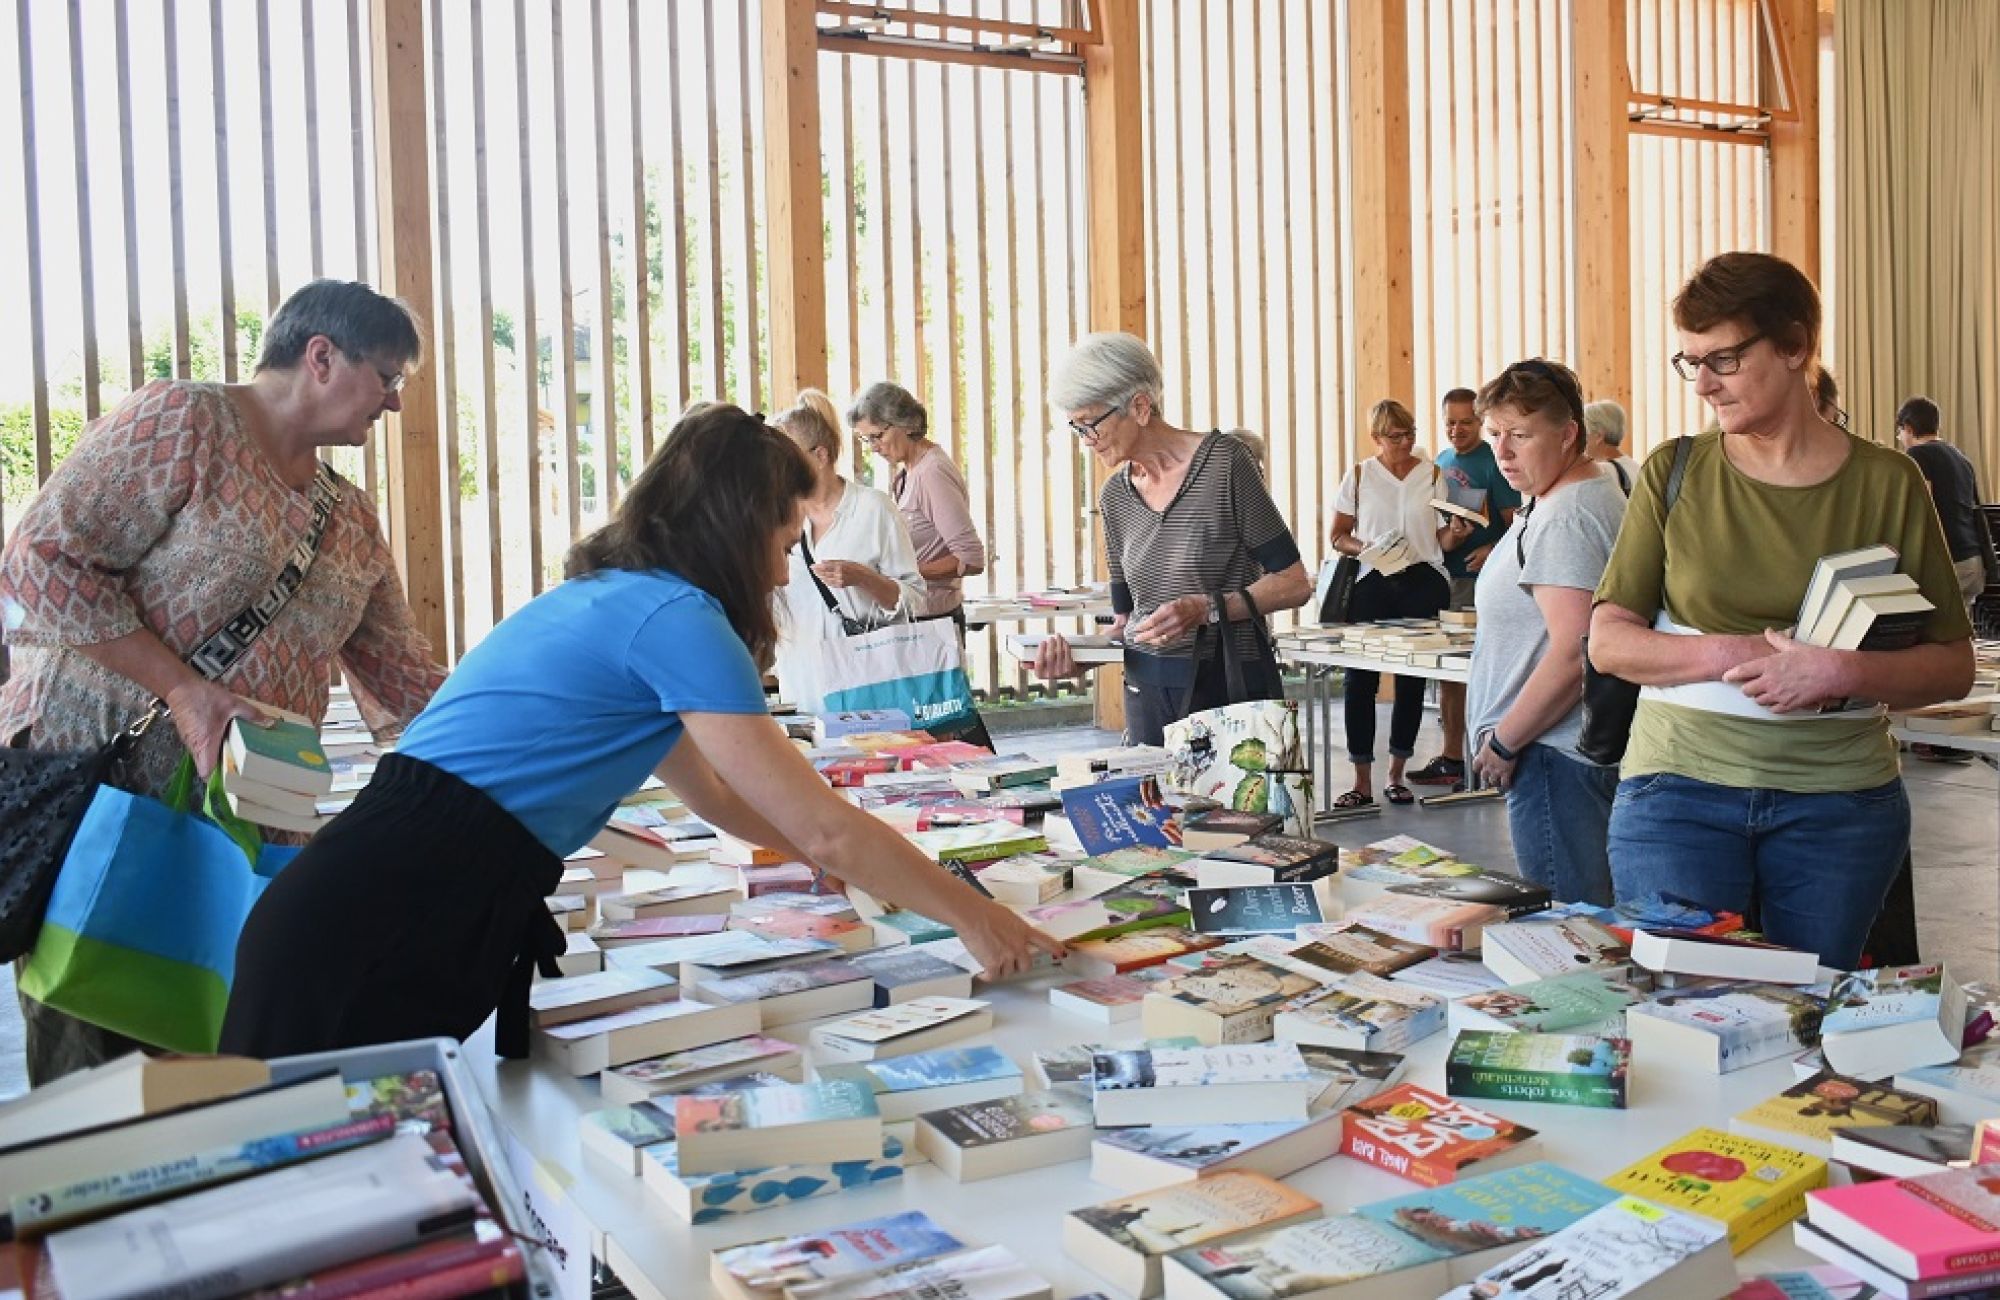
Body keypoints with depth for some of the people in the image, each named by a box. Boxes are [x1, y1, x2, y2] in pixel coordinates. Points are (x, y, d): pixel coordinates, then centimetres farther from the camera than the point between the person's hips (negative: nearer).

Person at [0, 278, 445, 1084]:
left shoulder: (352, 520, 15)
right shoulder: (183, 421, -6)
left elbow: (403, 676, 17)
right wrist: (181, 686, -19)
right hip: (90, 784, -6)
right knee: (89, 1063, -2)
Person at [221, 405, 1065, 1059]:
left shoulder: (603, 595, 20)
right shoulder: (674, 616, -9)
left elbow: (710, 793, 32)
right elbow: (823, 829, -9)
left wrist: (876, 872, 35)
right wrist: (972, 913, 4)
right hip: (392, 933, -9)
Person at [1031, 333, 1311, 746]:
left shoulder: (1225, 463, -10)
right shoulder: (1114, 495, 7)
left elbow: (1294, 584, -9)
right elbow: (1126, 619, 11)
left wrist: (1206, 609, -21)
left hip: (1231, 686, -4)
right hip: (1148, 692, 5)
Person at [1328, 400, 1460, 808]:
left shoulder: (1432, 475, 8)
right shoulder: (1360, 476, 5)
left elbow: (1442, 538, 8)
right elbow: (1338, 536, 6)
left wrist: (1455, 533, -15)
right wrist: (1365, 549, -13)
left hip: (1423, 581, 1)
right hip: (1373, 582, -1)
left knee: (1411, 681, 5)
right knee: (1360, 678, -6)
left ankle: (1396, 776, 17)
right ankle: (1362, 782, 3)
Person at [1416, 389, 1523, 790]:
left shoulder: (1493, 463, -5)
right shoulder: (1440, 463, 16)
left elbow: (1515, 522, -9)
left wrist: (1492, 550, -26)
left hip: (1480, 576, -7)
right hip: (1441, 576, 7)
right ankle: (1451, 758, 21)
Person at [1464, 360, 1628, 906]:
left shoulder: (1565, 519, -17)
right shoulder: (1600, 488, 16)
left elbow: (1573, 655, -24)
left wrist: (1503, 742, -15)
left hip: (1556, 755, -11)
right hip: (1591, 745, 11)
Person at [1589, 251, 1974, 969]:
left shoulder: (1887, 482, 1)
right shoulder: (1673, 472, 2)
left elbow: (1953, 666, 2)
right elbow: (1608, 642, -1)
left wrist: (1845, 672, -16)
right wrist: (1735, 655, -15)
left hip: (1839, 801, 1)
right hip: (1678, 788, 0)